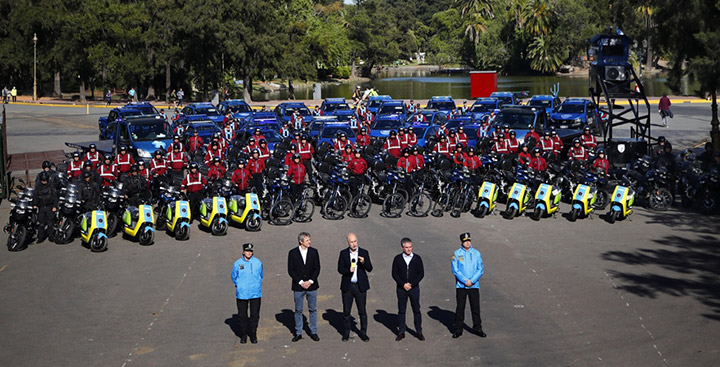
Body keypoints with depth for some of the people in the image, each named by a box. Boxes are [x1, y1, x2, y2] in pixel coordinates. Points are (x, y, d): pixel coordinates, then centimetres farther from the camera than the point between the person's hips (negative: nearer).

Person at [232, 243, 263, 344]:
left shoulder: (258, 263, 0)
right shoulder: (237, 264, -2)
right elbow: (234, 277, 11)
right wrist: (239, 286, 12)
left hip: (255, 294, 0)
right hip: (241, 294, 0)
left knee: (255, 315, 4)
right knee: (242, 316, 6)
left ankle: (253, 334, 17)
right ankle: (243, 335, 19)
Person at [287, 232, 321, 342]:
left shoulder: (314, 252, 2)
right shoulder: (292, 253, -2)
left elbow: (317, 268, 1)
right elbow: (291, 270, -4)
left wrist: (310, 281, -10)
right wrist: (300, 282, -12)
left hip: (311, 285, 1)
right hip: (298, 287, -1)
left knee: (313, 309, 6)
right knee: (298, 310, 6)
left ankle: (313, 332, 16)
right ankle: (298, 333, 14)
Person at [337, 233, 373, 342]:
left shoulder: (364, 253, 0)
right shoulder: (343, 253, 1)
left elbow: (370, 269, -4)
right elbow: (340, 269, -1)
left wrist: (364, 262, -23)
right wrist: (348, 270, -20)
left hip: (360, 286, 0)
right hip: (347, 286, 0)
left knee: (362, 311, 4)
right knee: (346, 311, 8)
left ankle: (363, 332, 16)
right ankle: (346, 332, 21)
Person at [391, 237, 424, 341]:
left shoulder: (417, 258, 0)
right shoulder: (397, 259, 1)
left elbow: (421, 273, -1)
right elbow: (394, 274, 0)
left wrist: (411, 284, -10)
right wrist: (403, 284, -11)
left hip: (414, 288, 0)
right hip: (401, 289, 0)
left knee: (416, 310, 4)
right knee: (401, 310, 6)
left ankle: (419, 332, 13)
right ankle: (401, 332, 14)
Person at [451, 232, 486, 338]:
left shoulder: (476, 253, 4)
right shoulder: (457, 253, -1)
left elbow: (480, 270, 1)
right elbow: (455, 270, -6)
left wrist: (472, 281, -11)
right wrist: (465, 280, -14)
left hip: (474, 285, 1)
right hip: (460, 285, -1)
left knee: (475, 307, 4)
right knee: (460, 307, 3)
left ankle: (477, 328, 15)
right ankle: (458, 329, 11)